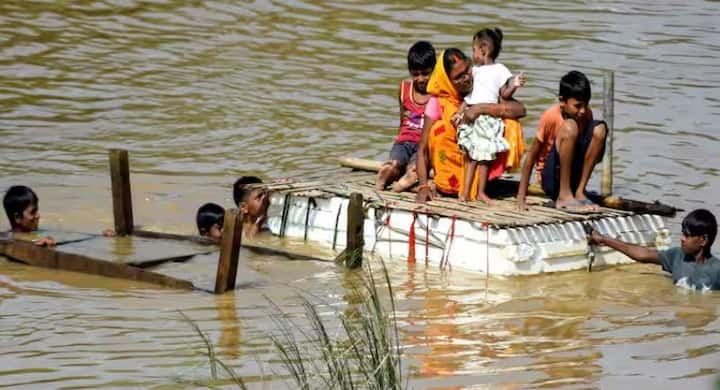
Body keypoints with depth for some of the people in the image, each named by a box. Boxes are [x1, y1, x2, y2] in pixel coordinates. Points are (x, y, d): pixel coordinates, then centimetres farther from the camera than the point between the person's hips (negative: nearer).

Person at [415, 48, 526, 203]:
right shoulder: (438, 102, -12)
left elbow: (520, 110, -24)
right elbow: (423, 149, -13)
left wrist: (480, 108, -33)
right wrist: (423, 186, -27)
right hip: (451, 166, -1)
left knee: (511, 125, -20)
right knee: (439, 129, -25)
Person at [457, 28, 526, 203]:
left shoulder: (500, 70, 3)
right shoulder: (475, 70, 15)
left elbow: (504, 94, 3)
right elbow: (468, 96, 17)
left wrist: (513, 86, -15)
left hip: (489, 118, -3)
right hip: (471, 116, 3)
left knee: (484, 156, 1)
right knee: (470, 156, 2)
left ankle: (481, 192, 8)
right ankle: (465, 192, 2)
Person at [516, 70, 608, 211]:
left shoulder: (587, 114, -2)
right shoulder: (551, 117, -16)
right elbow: (531, 156, -14)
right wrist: (521, 198, -16)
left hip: (573, 176, 5)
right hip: (551, 180, -5)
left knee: (599, 128, -13)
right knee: (569, 126, -28)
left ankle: (579, 192, -13)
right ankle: (564, 196, -24)